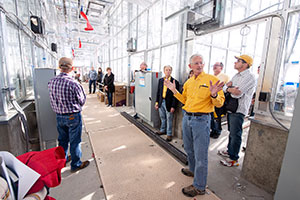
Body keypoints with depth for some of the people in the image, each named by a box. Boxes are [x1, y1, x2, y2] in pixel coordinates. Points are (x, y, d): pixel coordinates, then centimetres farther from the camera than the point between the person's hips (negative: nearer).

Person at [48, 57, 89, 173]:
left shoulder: (51, 82, -4)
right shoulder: (73, 83, -23)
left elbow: (52, 100, 7)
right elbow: (82, 101, -11)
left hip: (59, 116, 6)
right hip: (73, 116, -6)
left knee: (62, 139, 23)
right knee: (75, 141, 9)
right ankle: (76, 165, 25)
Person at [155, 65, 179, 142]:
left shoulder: (175, 82, -9)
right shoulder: (160, 80, 7)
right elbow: (158, 92, 11)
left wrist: (173, 106, -14)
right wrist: (157, 102, 8)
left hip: (169, 103, -5)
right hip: (161, 102, 5)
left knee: (169, 119, 7)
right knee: (162, 118, 19)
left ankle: (169, 134, 22)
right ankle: (162, 130, 39)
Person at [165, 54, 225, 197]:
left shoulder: (212, 79, -8)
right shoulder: (188, 82, 10)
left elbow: (219, 104, -9)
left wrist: (214, 95, -30)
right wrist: (174, 91, 9)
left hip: (201, 120, -6)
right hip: (187, 118, 7)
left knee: (200, 155, 4)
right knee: (189, 149, 22)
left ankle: (199, 187, 23)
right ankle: (193, 170, 48)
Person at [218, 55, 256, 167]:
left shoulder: (249, 77, -14)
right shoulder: (236, 76, 15)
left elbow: (237, 94, -24)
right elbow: (224, 88, 8)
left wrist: (229, 88, -6)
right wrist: (229, 88, -13)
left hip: (238, 111, -8)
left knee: (235, 135, 1)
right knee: (231, 132, 20)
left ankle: (233, 159, 15)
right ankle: (229, 151, 36)